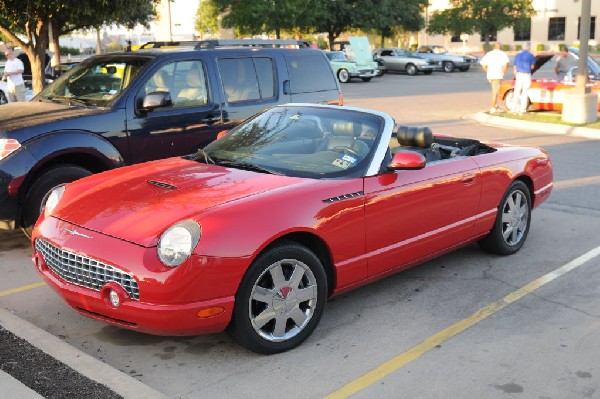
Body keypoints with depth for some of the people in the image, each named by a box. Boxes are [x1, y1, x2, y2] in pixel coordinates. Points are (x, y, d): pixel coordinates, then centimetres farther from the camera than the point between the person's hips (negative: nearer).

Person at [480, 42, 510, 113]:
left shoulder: (489, 54, 10)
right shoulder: (503, 54, -3)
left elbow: (483, 64, 4)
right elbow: (506, 63, -19)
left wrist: (488, 72, 11)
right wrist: (503, 72, -7)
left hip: (489, 76, 5)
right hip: (498, 76, -5)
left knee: (495, 91, 22)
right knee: (495, 92, 2)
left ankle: (495, 105, 22)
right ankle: (493, 108, 1)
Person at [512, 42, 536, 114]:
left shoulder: (518, 55, 6)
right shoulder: (531, 56, -2)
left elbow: (514, 66, 5)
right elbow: (532, 67, 2)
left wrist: (516, 76, 11)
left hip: (519, 74, 2)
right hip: (527, 75, -2)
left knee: (517, 92, 6)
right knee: (525, 92, 1)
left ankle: (515, 108, 4)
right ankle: (522, 109, -1)